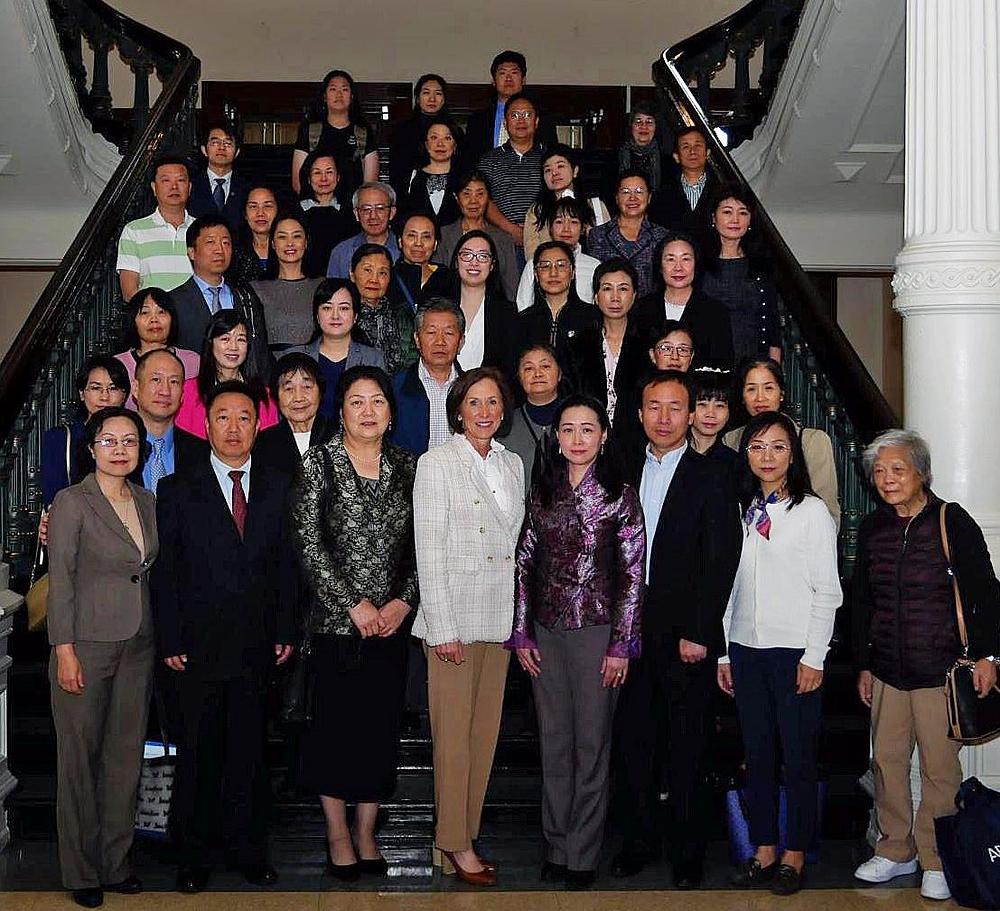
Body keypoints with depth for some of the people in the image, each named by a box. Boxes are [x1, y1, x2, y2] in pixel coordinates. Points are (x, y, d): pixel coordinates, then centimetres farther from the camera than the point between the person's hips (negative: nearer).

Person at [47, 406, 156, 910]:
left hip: (138, 646, 5)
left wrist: (162, 640, 8)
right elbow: (60, 580, -9)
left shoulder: (147, 501, 9)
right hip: (87, 644, -5)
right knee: (79, 755, 3)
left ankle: (116, 862, 21)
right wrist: (65, 651, -14)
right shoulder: (72, 502, -6)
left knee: (126, 753, 10)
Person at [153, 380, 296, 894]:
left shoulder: (277, 488, 8)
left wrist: (284, 632, 3)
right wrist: (171, 641, -6)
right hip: (200, 647, -2)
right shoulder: (178, 490, 2)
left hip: (257, 646, 2)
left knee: (250, 751, 9)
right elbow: (164, 571, 0)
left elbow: (286, 564, 8)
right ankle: (193, 856, 19)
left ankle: (247, 848, 22)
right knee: (198, 752, 6)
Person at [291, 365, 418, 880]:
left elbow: (420, 544, 8)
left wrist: (403, 600, -6)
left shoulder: (407, 466, 8)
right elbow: (309, 544, -8)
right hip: (337, 621, -3)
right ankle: (337, 833, 16)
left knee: (383, 726, 7)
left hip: (394, 621, 3)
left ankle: (366, 832, 20)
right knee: (335, 725, 1)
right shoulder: (319, 464, -2)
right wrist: (355, 604, -12)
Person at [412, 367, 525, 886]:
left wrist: (519, 620, 9)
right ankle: (455, 843, 8)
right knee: (453, 733, -1)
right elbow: (428, 550, -8)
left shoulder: (512, 465, 13)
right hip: (452, 617, -5)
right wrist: (442, 628, -14)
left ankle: (463, 836, 18)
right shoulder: (436, 463, -3)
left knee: (485, 732, 8)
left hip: (499, 620, 6)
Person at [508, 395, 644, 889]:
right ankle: (556, 846, 22)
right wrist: (521, 634, 4)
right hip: (546, 632, 4)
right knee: (554, 742, 10)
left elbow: (633, 575, -5)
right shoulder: (541, 492, 7)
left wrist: (622, 644, -9)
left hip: (597, 629, -4)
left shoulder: (619, 495, -4)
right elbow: (525, 564, 9)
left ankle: (582, 855, 15)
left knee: (592, 742, 3)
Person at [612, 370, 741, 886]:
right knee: (631, 742, 10)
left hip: (687, 637, -4)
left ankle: (687, 856, 17)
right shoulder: (624, 472, 9)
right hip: (631, 630, 4)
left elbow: (720, 563, -7)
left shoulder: (710, 479, -3)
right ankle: (637, 842, 25)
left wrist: (698, 634, -12)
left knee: (688, 751, 5)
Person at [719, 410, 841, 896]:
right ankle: (763, 850, 18)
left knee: (798, 756, 1)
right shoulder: (741, 511, 10)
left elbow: (827, 592, -4)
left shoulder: (811, 511, -2)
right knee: (757, 755, 8)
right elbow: (731, 587, 12)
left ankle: (795, 854, 13)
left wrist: (813, 657, -9)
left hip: (793, 650, -4)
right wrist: (724, 653, 9)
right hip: (746, 649, 4)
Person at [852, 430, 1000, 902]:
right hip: (887, 672, 5)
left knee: (940, 767, 1)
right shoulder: (871, 529, 9)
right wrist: (863, 664, 16)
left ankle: (936, 860, 14)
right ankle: (896, 850, 22)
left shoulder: (953, 522, -5)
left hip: (939, 671, -4)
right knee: (887, 760, 8)